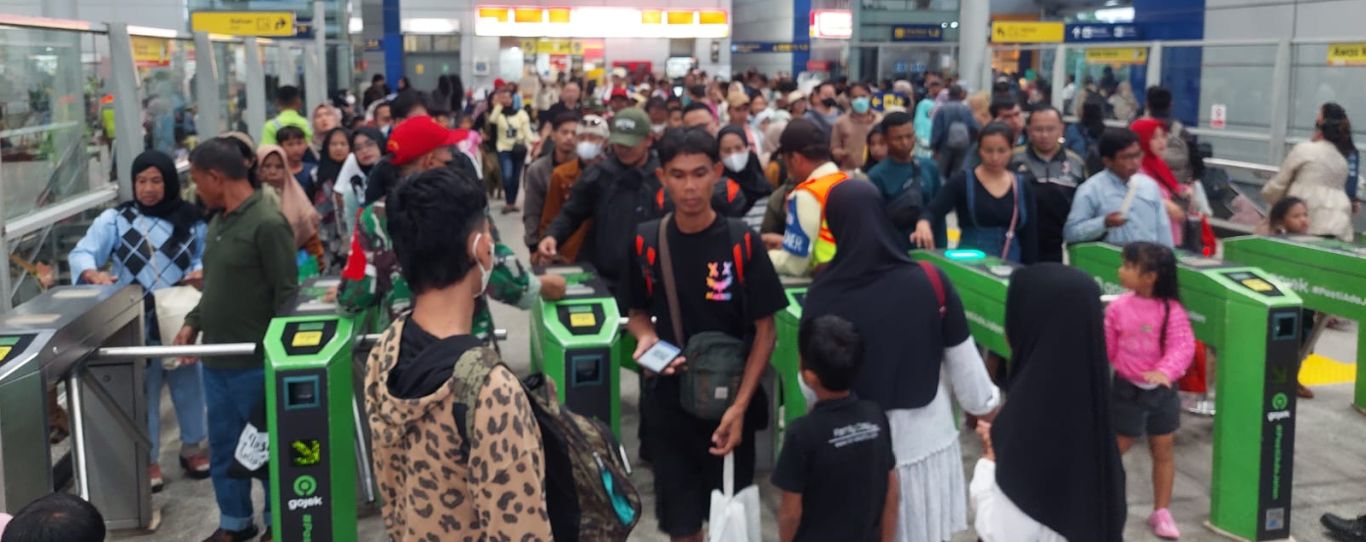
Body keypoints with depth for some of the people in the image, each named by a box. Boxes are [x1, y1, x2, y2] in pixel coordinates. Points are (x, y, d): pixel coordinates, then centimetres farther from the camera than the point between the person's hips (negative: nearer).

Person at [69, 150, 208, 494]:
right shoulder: (115, 220, -3)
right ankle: (149, 460, 16)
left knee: (188, 385, 13)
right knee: (143, 390, 5)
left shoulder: (190, 220, 3)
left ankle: (193, 448, 31)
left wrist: (200, 271, -14)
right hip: (136, 324, -2)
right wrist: (94, 274, -29)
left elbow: (207, 257, 8)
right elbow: (82, 254, -9)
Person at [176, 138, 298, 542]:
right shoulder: (218, 221, 10)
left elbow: (286, 293, -16)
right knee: (222, 446, 16)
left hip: (255, 361, -8)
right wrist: (194, 322, 10)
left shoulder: (267, 223, -16)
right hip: (216, 358, 8)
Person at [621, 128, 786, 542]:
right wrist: (647, 337, -15)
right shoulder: (645, 241, -5)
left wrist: (740, 405, -16)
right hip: (668, 399, 1)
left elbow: (764, 330, -7)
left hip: (729, 398, -1)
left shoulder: (741, 242, -11)